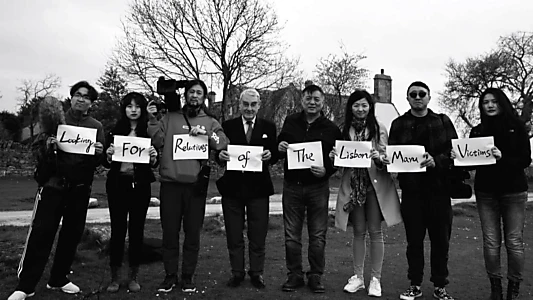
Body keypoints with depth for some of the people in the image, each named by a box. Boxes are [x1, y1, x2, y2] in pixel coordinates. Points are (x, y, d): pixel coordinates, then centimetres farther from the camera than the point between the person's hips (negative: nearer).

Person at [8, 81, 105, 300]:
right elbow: (36, 150, 2)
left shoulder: (97, 127, 7)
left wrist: (99, 154, -17)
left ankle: (58, 280, 23)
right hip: (53, 184, -2)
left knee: (72, 235, 8)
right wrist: (47, 147, -19)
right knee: (40, 234, -5)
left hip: (80, 189, 2)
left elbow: (99, 162, 4)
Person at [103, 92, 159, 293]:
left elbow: (154, 164, 3)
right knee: (118, 229, 3)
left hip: (141, 185, 0)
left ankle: (133, 277, 18)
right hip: (117, 184, 0)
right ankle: (114, 277, 16)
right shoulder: (115, 130, 4)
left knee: (137, 230, 5)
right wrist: (109, 156, -15)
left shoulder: (149, 131, 2)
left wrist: (153, 158, -18)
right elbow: (107, 163, 6)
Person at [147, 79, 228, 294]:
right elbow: (158, 142, 0)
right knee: (169, 232, 6)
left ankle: (188, 276, 19)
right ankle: (170, 276, 20)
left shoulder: (210, 122, 11)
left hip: (196, 184, 0)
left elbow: (223, 144, -1)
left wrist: (206, 133, -14)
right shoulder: (170, 118, 11)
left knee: (192, 233, 6)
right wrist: (152, 120, -8)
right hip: (170, 183, 0)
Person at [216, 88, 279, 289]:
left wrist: (270, 155, -19)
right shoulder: (227, 126, 4)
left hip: (258, 188, 0)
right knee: (234, 235, 10)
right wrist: (220, 155, -18)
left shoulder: (269, 127, 5)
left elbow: (275, 156, 3)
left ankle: (257, 272, 25)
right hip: (232, 187, 1)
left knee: (258, 235, 9)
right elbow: (220, 153, 4)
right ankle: (237, 272, 25)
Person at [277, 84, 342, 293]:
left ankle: (315, 276, 20)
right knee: (291, 234, 7)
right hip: (292, 185, 2)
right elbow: (279, 146, 15)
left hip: (318, 186, -1)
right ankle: (294, 275, 21)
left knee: (318, 235, 6)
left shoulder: (331, 128, 1)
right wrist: (280, 148, -8)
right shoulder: (291, 122, 7)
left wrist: (326, 171, -15)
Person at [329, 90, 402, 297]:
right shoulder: (345, 130, 7)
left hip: (375, 185, -2)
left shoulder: (379, 129, -1)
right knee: (358, 232, 10)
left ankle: (375, 279, 16)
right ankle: (357, 277, 21)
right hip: (353, 186, 2)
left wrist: (378, 157, -23)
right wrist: (334, 156, -11)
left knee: (375, 232, 4)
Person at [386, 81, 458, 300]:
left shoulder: (443, 122, 9)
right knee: (414, 240, 5)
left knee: (441, 239, 5)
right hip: (411, 189, 0)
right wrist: (386, 159, -18)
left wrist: (436, 160, -18)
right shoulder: (399, 124, 9)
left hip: (439, 188, 0)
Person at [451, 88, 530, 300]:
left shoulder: (516, 127, 1)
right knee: (491, 243, 3)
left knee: (514, 242, 0)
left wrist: (502, 157, -22)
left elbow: (525, 160, -5)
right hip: (486, 193, 2)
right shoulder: (477, 131, 8)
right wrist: (458, 158, -15)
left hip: (513, 191, -2)